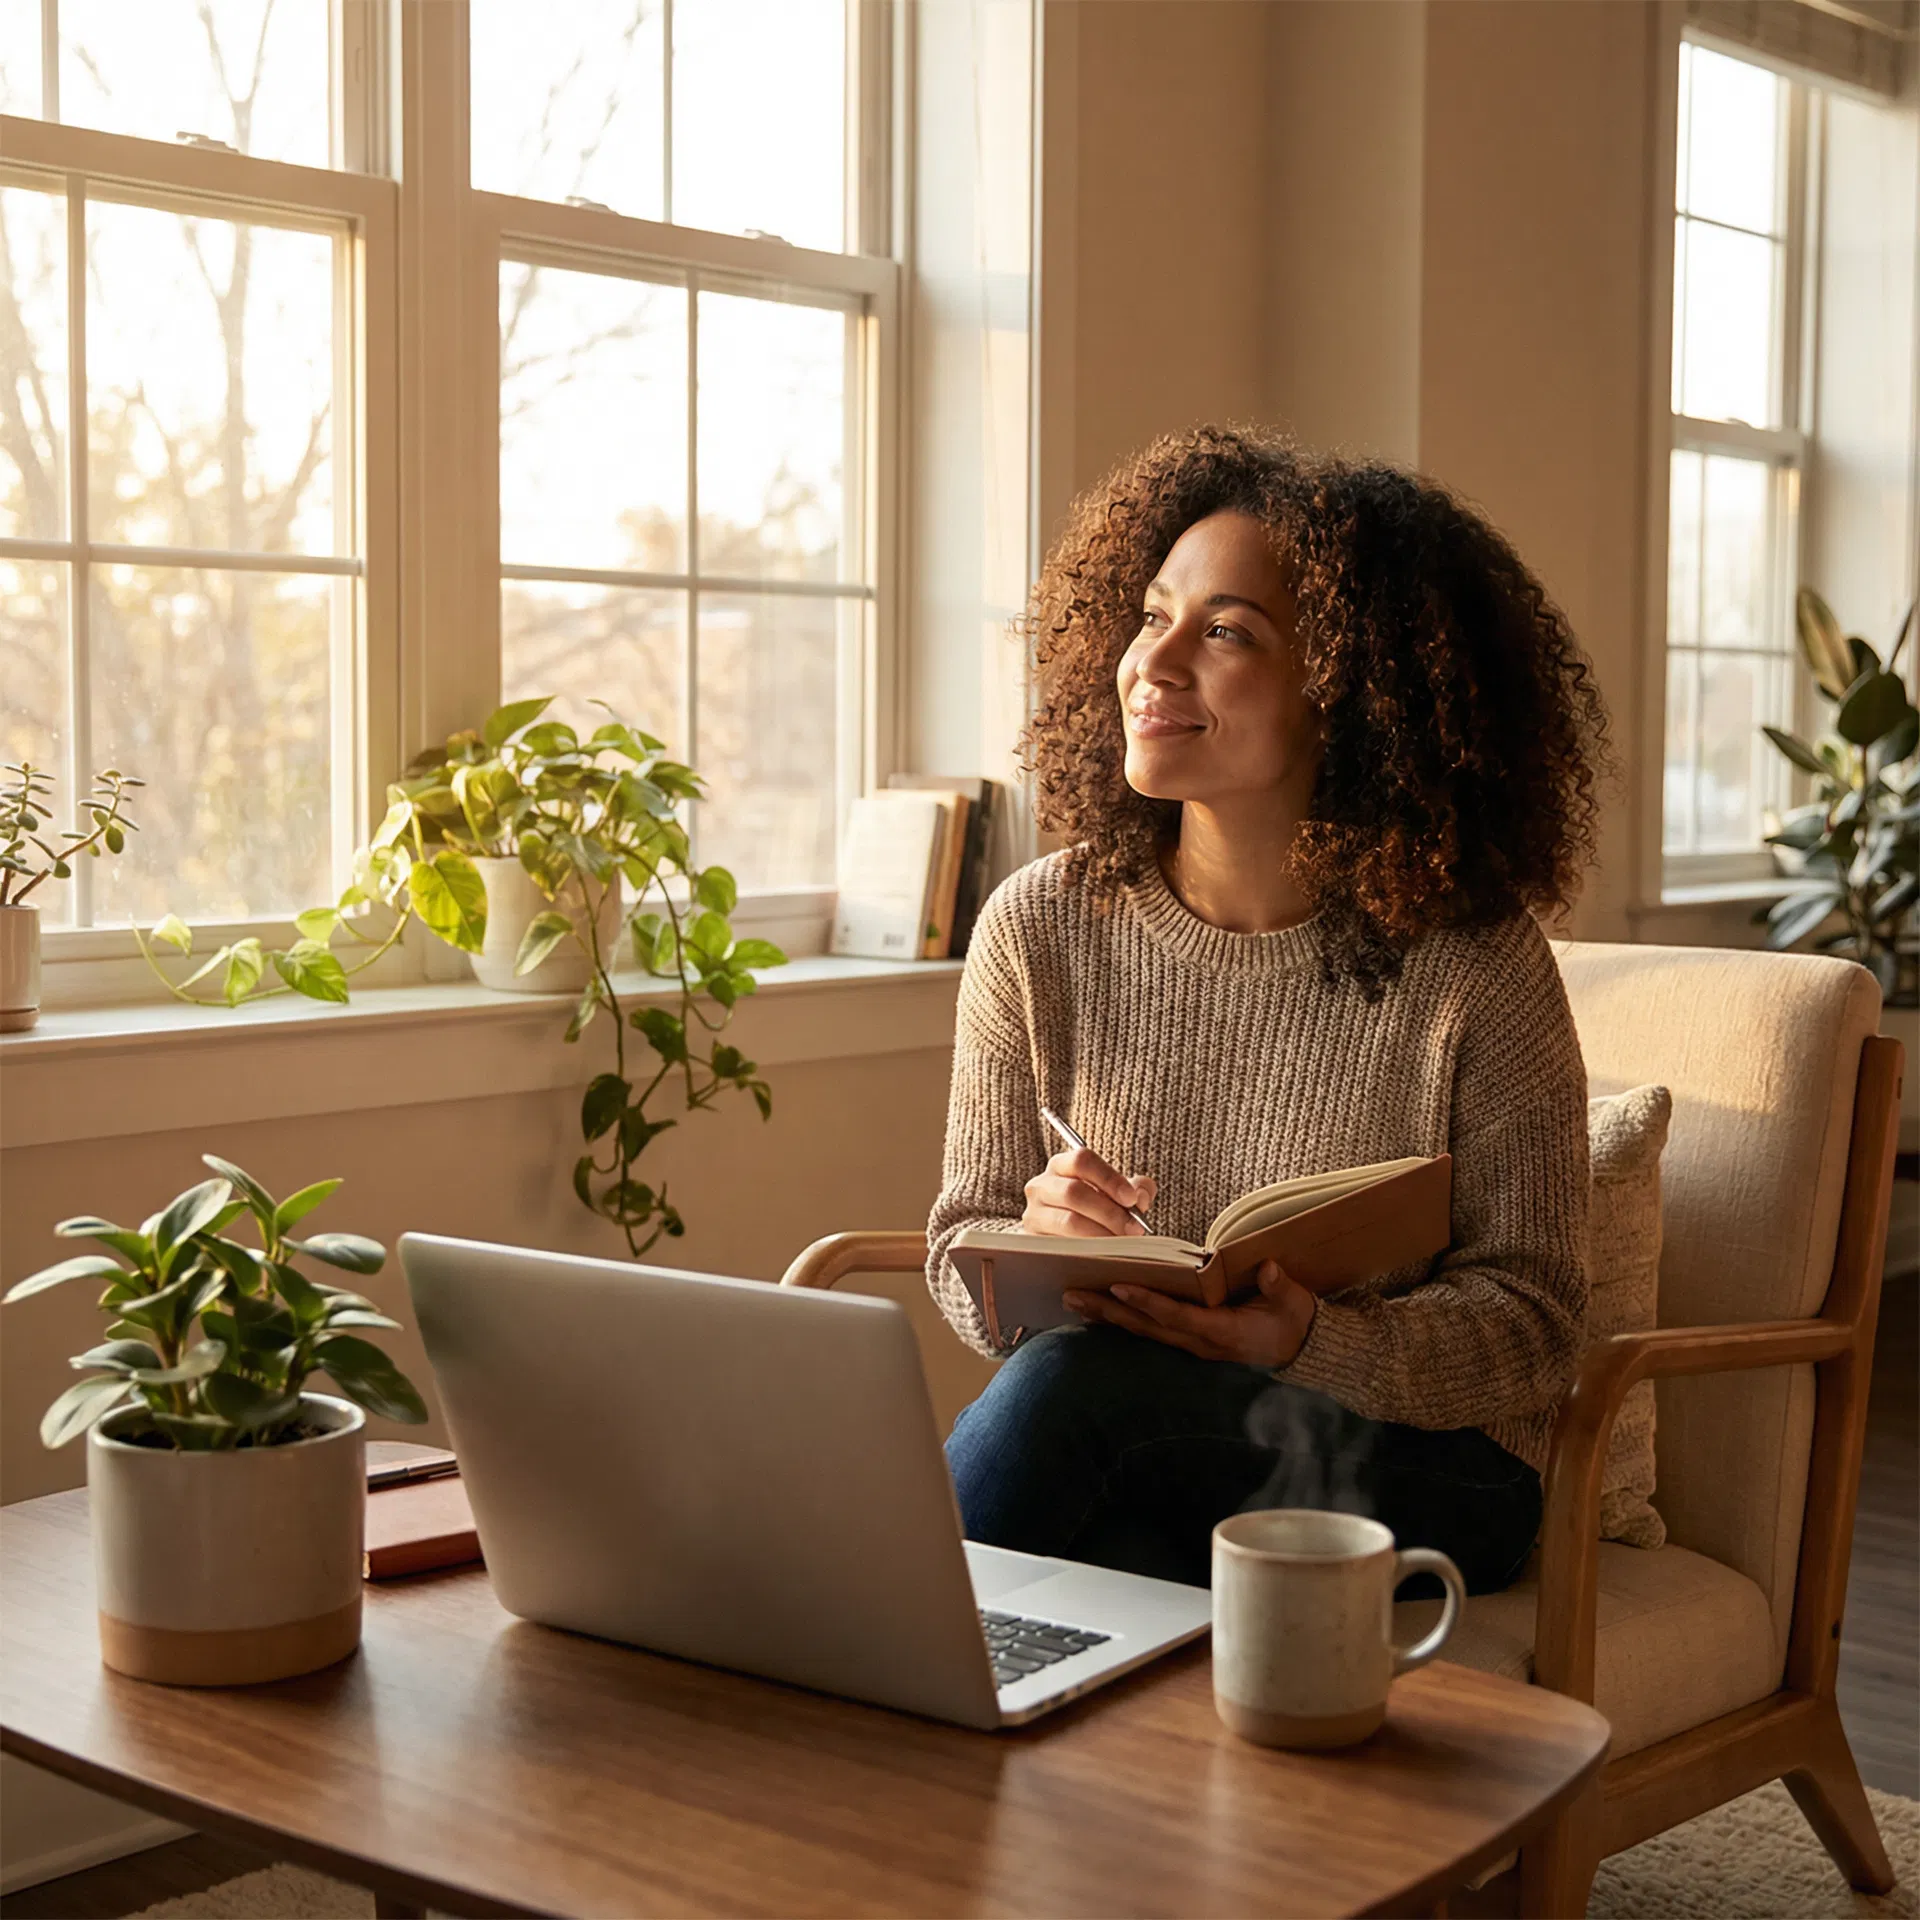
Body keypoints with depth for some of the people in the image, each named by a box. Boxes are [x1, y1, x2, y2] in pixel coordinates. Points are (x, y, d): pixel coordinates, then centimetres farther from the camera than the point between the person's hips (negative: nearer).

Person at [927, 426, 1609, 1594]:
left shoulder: (1472, 968, -13)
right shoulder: (1042, 928, -3)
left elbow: (1535, 1321, -10)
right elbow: (964, 1249, 2)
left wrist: (1311, 1342, -30)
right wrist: (1028, 1251, -24)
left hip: (1407, 1464, -3)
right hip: (1121, 1446, 3)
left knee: (1077, 1376, -30)